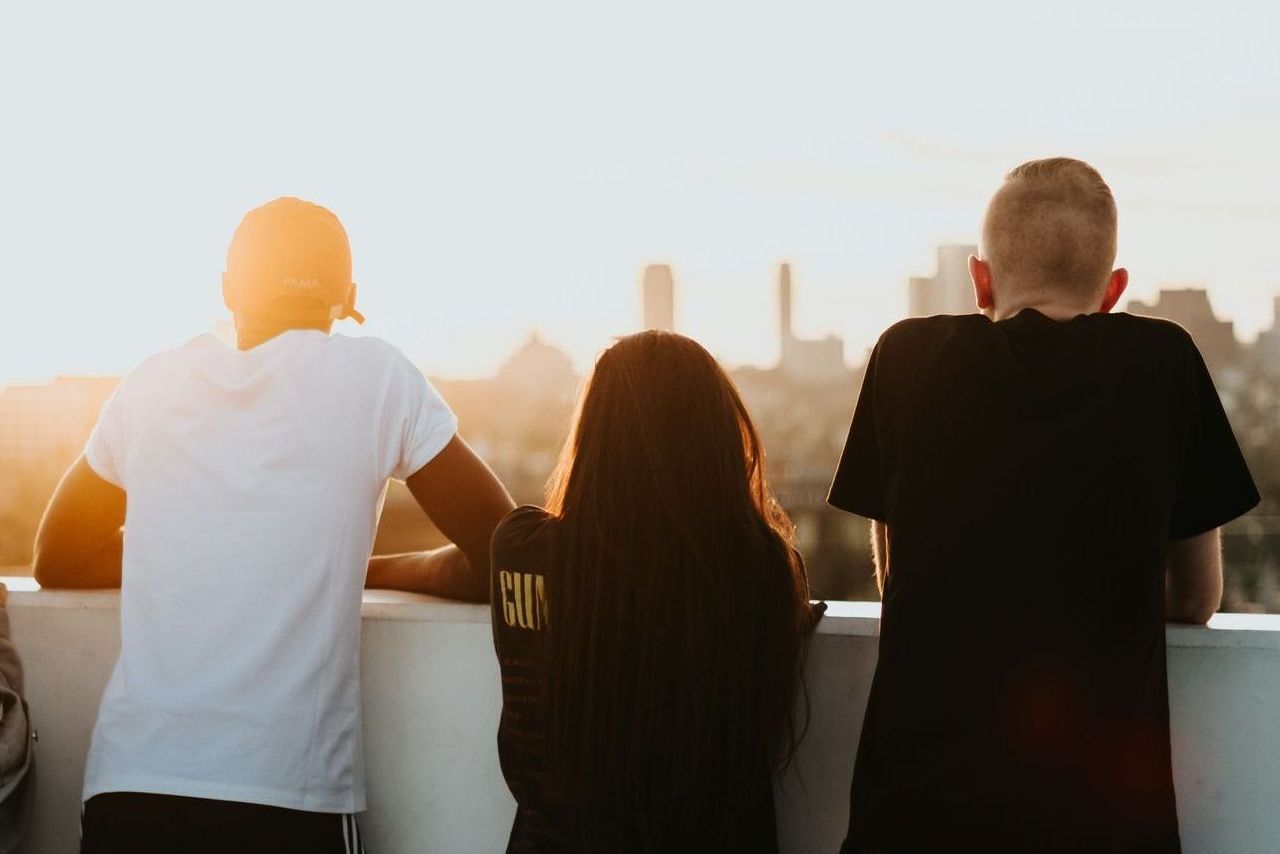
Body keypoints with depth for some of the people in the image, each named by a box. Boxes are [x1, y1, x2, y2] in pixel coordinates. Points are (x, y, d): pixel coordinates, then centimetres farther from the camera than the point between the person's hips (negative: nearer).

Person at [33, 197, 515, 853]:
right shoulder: (375, 377, 2)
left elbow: (58, 563, 23)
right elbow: (500, 562, 6)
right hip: (288, 796, -2)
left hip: (128, 783, 2)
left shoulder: (154, 386, 11)